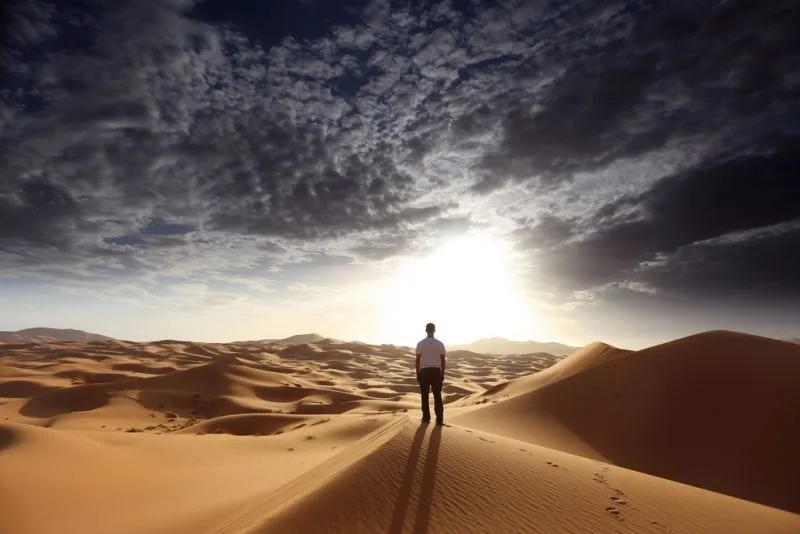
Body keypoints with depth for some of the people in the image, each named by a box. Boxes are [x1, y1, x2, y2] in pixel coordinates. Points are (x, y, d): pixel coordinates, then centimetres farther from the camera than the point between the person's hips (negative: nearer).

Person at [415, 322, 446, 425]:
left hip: (424, 371, 0)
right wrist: (443, 374, 9)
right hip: (436, 371, 1)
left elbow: (417, 360, -2)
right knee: (437, 395, 6)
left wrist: (417, 374, 6)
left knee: (424, 395, 12)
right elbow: (443, 360, 0)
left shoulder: (420, 344, -3)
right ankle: (439, 419, 4)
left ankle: (426, 417, 18)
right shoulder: (440, 344, -1)